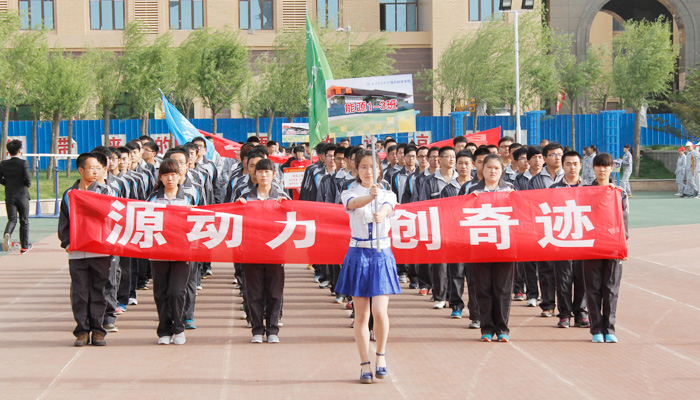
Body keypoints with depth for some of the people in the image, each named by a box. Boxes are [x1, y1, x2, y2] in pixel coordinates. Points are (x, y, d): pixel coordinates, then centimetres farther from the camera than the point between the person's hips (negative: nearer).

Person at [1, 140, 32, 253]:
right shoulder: (24, 163, -11)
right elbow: (27, 178, -18)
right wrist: (28, 185, 4)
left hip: (9, 196, 3)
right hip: (22, 195, -3)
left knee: (12, 219, 6)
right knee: (24, 221, 9)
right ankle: (24, 246, 14)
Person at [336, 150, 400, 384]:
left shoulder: (387, 195, 5)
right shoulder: (350, 194, 2)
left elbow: (387, 208, -19)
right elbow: (354, 203, -23)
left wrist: (380, 215, -44)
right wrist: (370, 196, -46)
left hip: (382, 255, 0)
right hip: (358, 255, 0)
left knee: (380, 312, -12)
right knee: (361, 314, 2)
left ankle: (381, 355, 12)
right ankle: (365, 364, 11)